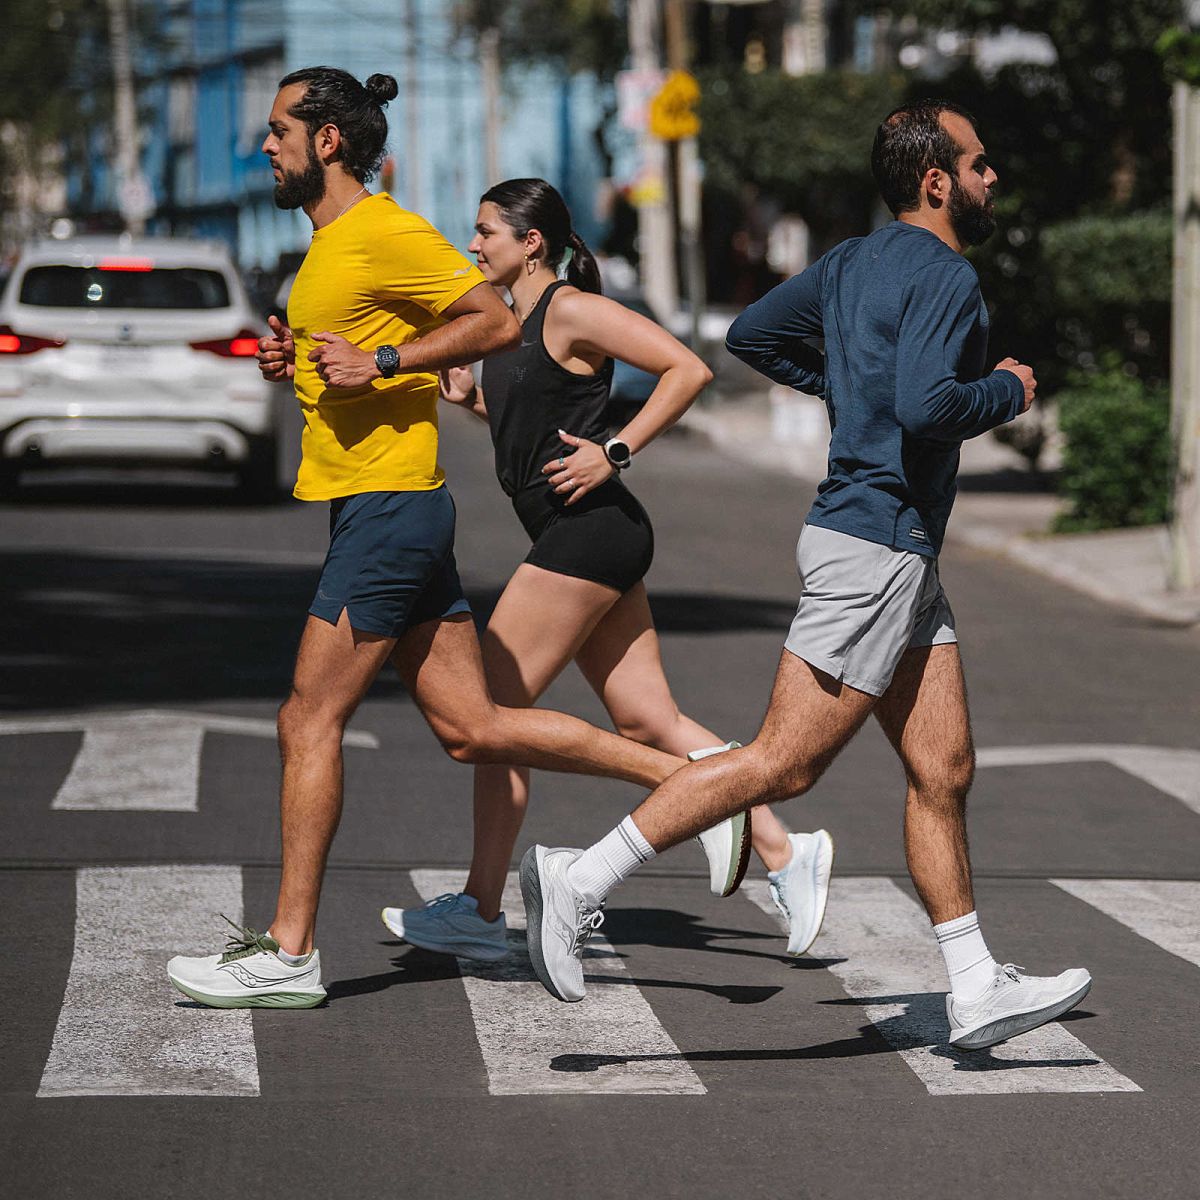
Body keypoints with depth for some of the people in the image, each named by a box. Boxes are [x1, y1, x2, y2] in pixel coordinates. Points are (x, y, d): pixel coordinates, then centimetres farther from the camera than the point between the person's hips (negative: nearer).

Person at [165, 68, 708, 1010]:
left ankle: (288, 955, -1)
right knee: (471, 728, 7)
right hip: (375, 506, 10)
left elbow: (496, 322, -17)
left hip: (389, 508, -10)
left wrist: (380, 363, -21)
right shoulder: (330, 244, 18)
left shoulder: (386, 233, -12)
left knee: (310, 722, -6)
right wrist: (298, 360, 11)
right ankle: (691, 779, 10)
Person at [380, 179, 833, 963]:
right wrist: (469, 398, 14)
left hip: (590, 533, -10)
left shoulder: (572, 311, -11)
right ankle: (786, 853, 7)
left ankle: (481, 911, 0)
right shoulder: (516, 322, 16)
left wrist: (617, 453, -20)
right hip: (577, 540, 10)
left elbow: (688, 370, -17)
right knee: (649, 722, 6)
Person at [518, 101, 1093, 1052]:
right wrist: (1007, 392, -9)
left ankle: (977, 991, 10)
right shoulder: (945, 277, -14)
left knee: (944, 770, 8)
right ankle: (580, 881, -5)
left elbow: (752, 335, 22)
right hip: (874, 550, -10)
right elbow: (927, 405, -28)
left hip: (900, 558, 10)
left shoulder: (853, 262, 14)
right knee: (783, 764, -8)